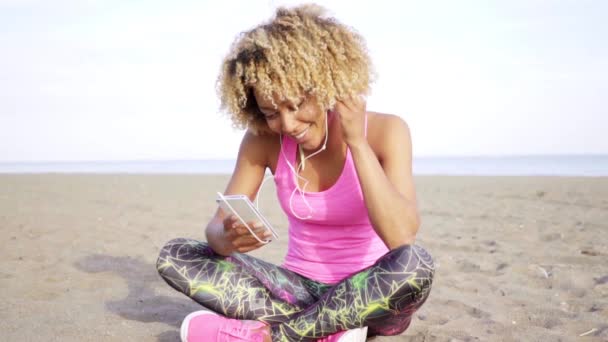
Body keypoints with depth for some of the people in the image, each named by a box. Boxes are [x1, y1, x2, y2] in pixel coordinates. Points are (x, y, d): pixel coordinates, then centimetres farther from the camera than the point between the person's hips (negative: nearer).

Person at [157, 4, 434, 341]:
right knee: (173, 256, -14)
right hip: (300, 289, 3)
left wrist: (357, 142, -27)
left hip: (369, 295, -3)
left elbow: (402, 238, -27)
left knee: (416, 264, -38)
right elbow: (217, 225, -10)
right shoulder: (262, 140, -6)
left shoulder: (384, 131, -15)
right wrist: (226, 239, -34)